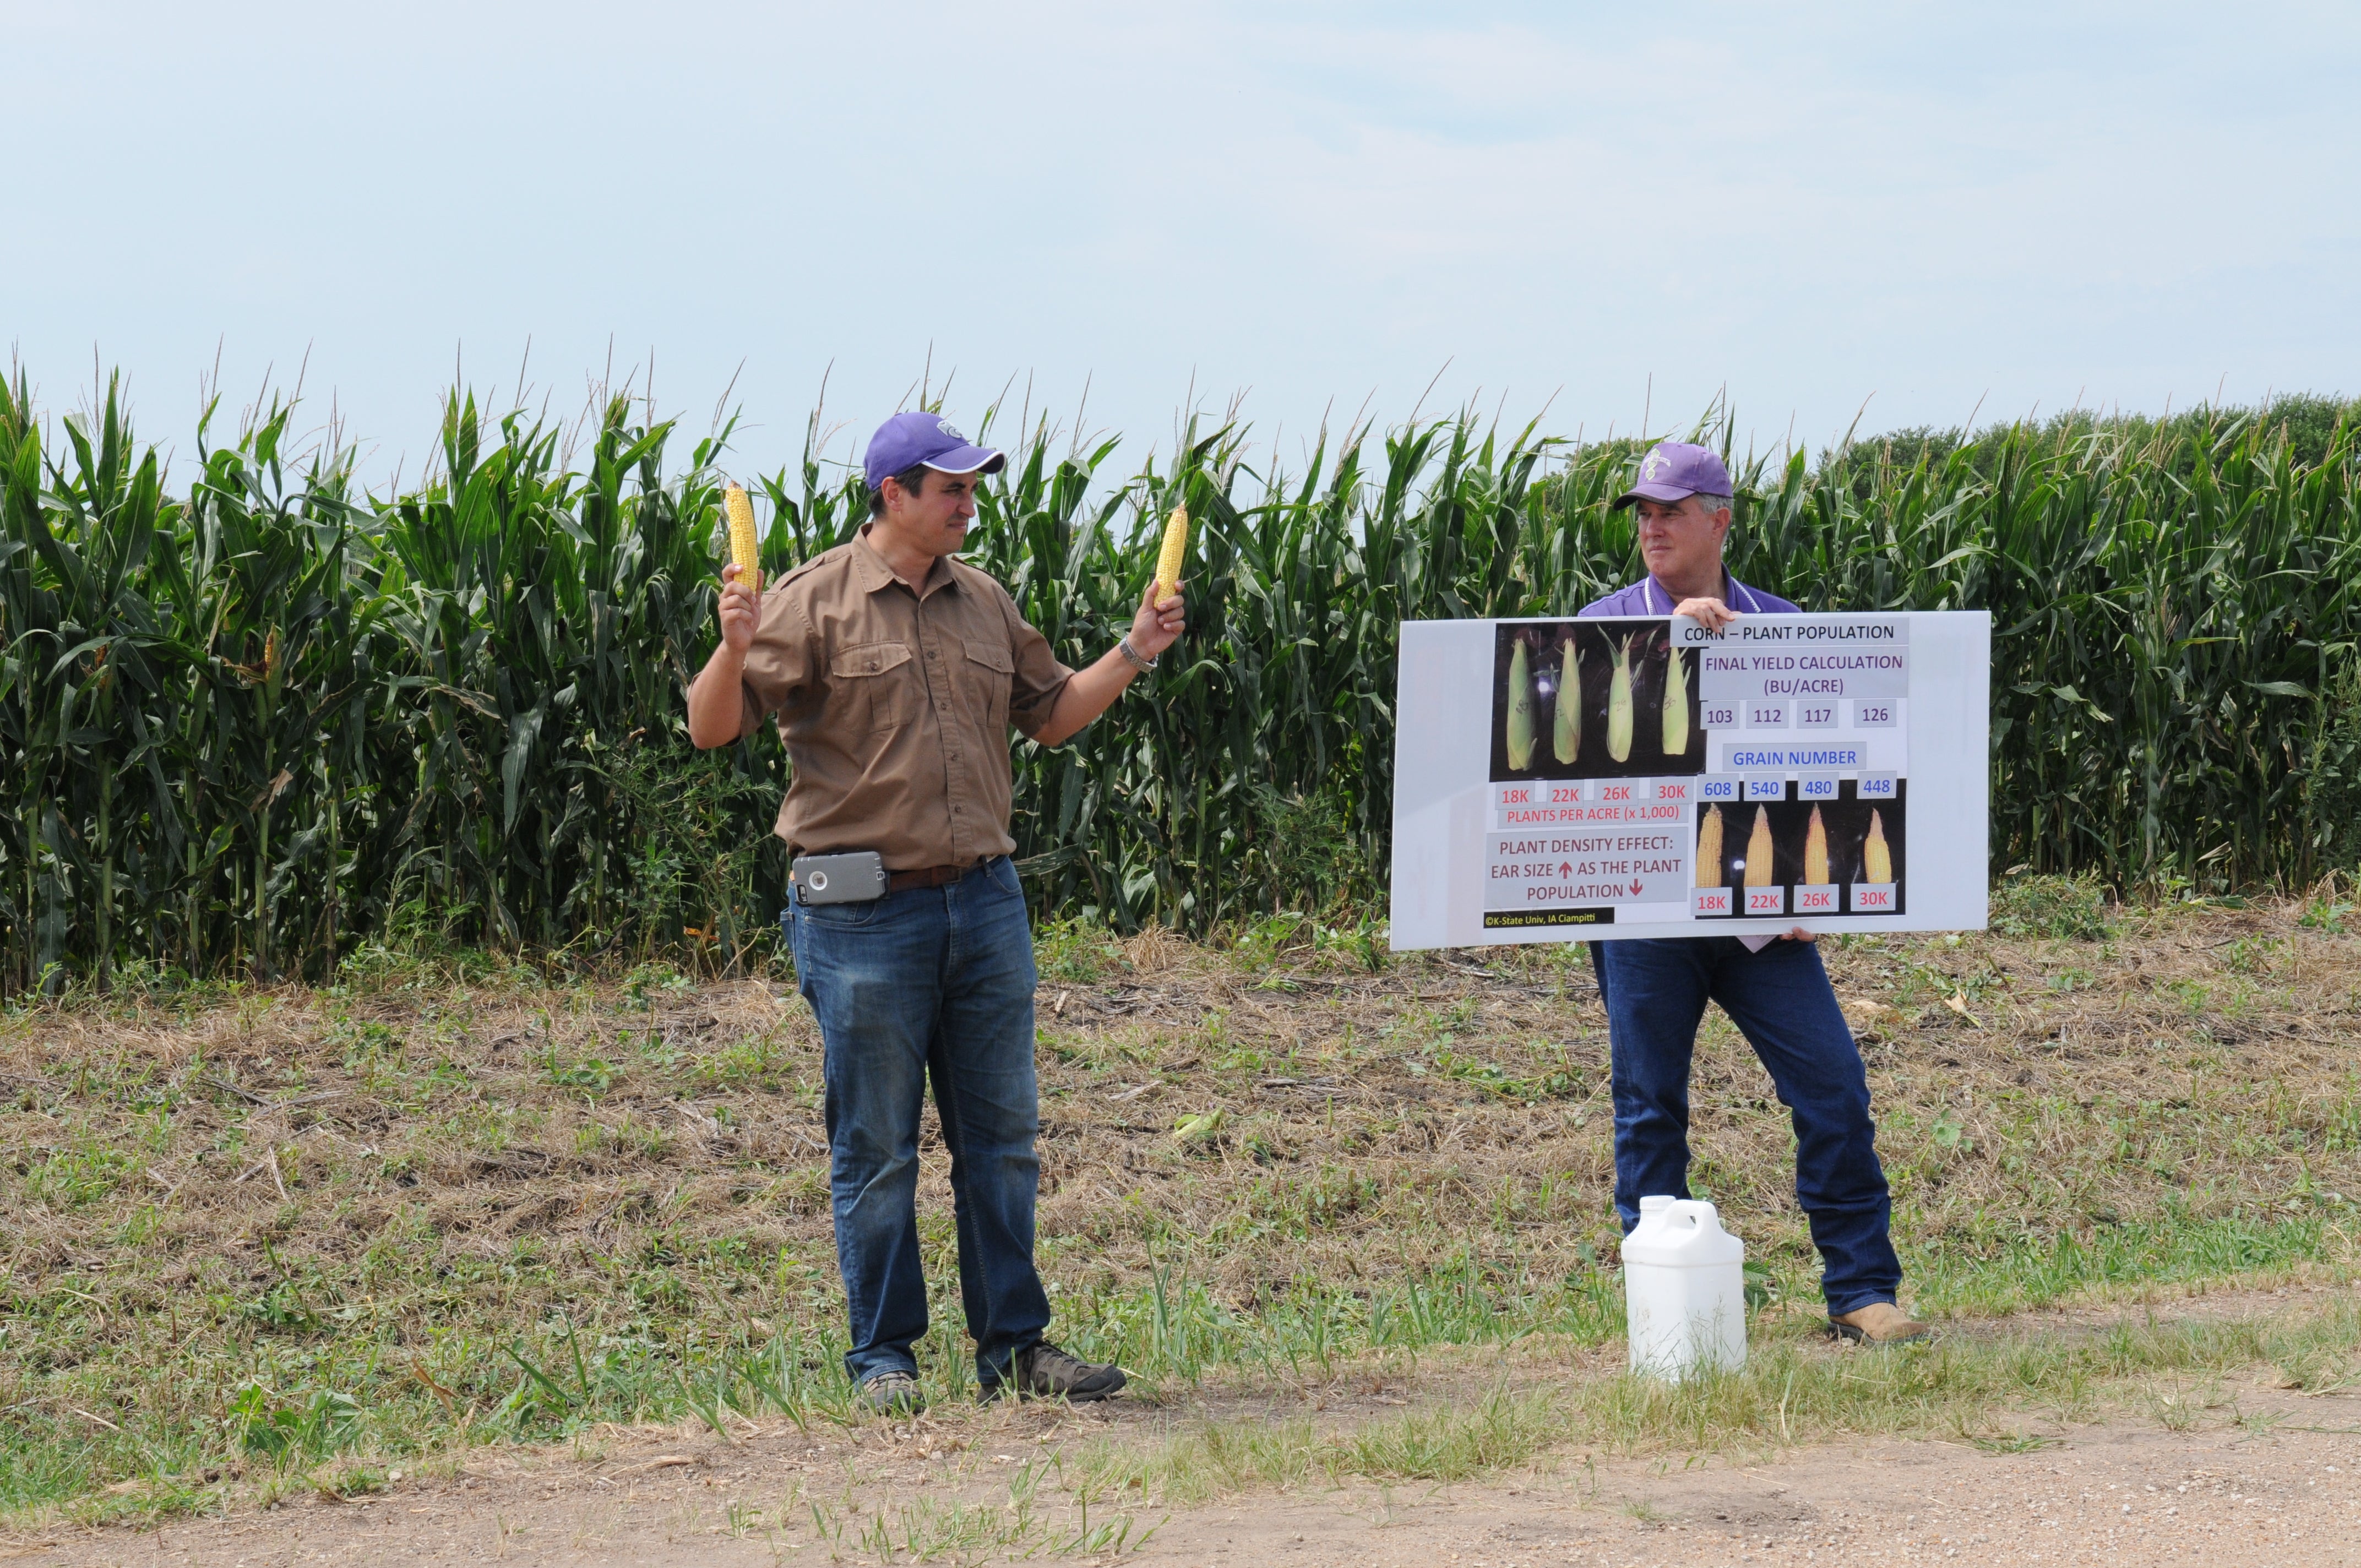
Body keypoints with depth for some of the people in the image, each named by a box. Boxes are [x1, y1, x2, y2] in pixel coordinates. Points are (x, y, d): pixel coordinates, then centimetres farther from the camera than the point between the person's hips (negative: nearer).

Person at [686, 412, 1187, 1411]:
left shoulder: (984, 604, 12)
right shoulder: (814, 605, -6)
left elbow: (1049, 715, 23)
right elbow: (713, 729, -10)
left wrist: (1132, 656, 11)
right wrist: (734, 648, -28)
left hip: (985, 904, 6)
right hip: (865, 915, -5)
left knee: (1001, 1138, 9)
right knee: (875, 1151, 2)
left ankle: (1014, 1346, 17)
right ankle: (883, 1357, 12)